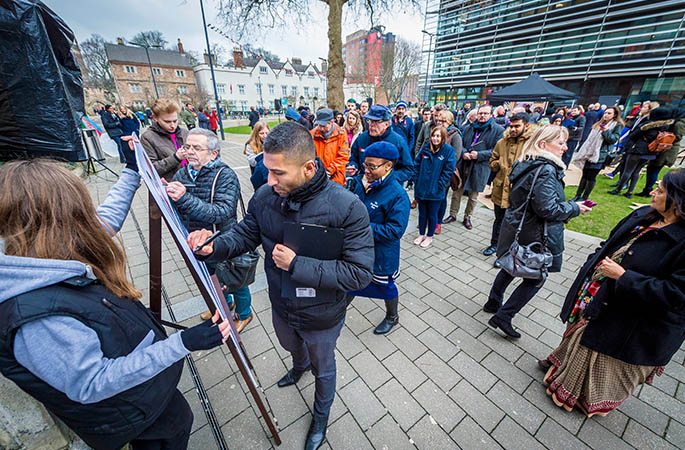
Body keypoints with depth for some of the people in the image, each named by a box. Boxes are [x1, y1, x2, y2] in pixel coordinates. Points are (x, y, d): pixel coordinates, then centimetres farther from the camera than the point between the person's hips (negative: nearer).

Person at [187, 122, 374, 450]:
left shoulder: (347, 207, -32)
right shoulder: (265, 196, -17)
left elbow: (359, 273, -31)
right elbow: (245, 233, -2)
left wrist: (296, 264, -35)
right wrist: (214, 246, -24)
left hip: (321, 316, -4)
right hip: (281, 306, 5)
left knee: (323, 369, 27)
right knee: (291, 346, 37)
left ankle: (321, 416, 62)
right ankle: (300, 365, 77)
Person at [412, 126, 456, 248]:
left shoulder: (449, 150, -7)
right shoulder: (425, 148, 3)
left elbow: (449, 170, -9)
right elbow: (417, 164, 9)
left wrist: (439, 185, -14)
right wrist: (416, 180, 1)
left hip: (435, 191, -3)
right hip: (421, 188, 3)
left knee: (432, 214, 10)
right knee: (422, 213, 15)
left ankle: (429, 237, 29)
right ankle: (421, 234, 33)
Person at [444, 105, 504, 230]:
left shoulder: (498, 130, -3)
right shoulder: (468, 128, 9)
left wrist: (479, 155, -20)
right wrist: (463, 153, -11)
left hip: (480, 168, -2)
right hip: (464, 165, 3)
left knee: (473, 195, 10)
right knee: (457, 192, 7)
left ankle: (467, 217, 27)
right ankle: (453, 215, 21)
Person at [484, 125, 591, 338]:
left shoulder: (526, 165, 7)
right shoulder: (545, 171, -23)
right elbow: (548, 209, -25)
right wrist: (575, 208, -7)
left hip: (515, 229, 9)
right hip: (534, 236, -9)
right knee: (536, 278, 7)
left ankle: (493, 302, 39)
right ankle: (503, 316, 11)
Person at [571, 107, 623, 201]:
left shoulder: (617, 125, 1)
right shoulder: (600, 123, 20)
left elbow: (613, 139, -8)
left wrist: (606, 131, -21)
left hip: (600, 155, -6)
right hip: (590, 152, 6)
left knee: (591, 177, -5)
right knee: (584, 175, 5)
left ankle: (584, 198, 1)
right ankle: (578, 195, 7)